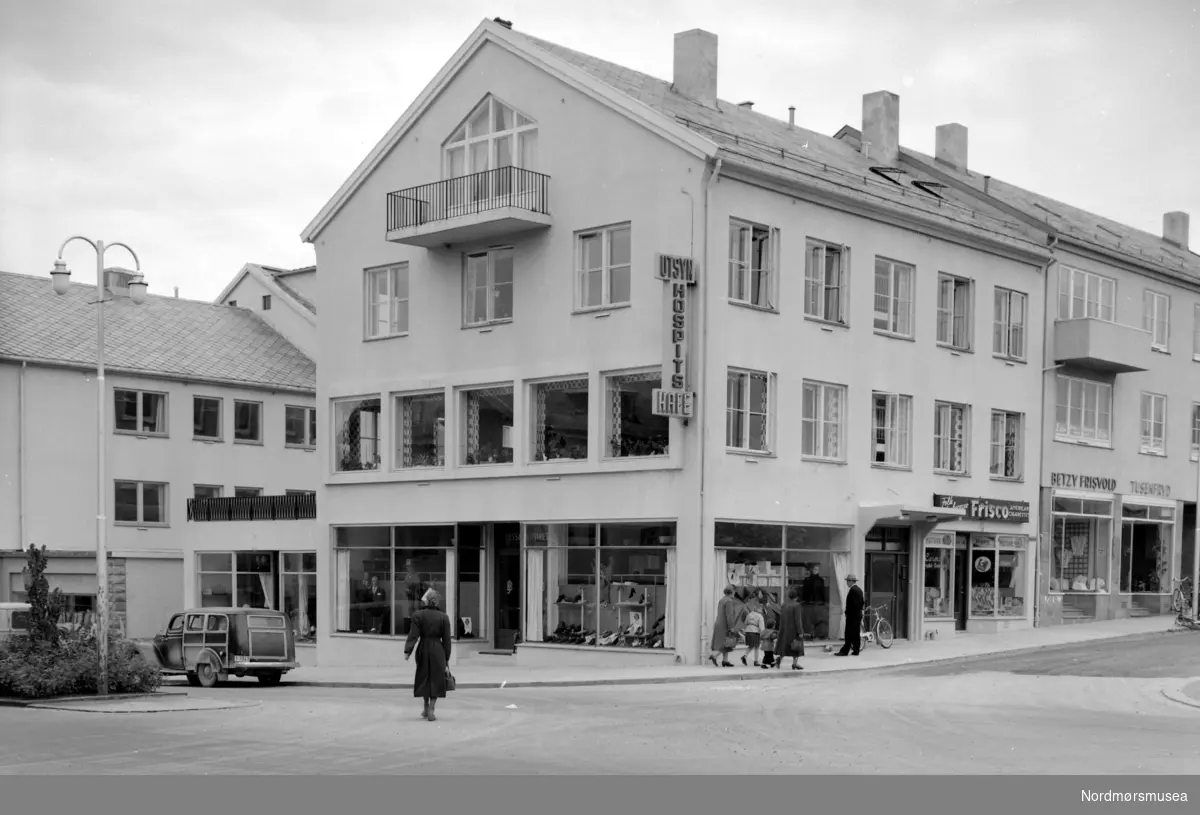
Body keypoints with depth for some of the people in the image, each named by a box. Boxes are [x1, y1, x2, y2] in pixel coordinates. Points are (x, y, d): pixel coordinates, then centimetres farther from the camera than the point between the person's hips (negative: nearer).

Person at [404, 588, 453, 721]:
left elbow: (413, 635, -11)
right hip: (438, 650, -1)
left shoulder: (418, 615, -5)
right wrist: (446, 657, 6)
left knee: (424, 678, 16)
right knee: (436, 679, 5)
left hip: (423, 650, 1)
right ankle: (430, 711, 1)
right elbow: (446, 639, 0)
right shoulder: (443, 617, -3)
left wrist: (408, 650, -9)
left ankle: (426, 708, 27)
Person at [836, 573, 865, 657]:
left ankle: (845, 651, -6)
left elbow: (852, 603, -21)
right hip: (858, 614, 9)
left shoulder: (852, 590, -16)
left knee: (849, 634, -7)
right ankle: (856, 650, 12)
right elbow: (862, 602, 18)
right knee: (856, 634, 10)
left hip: (852, 615, -9)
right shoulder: (859, 590, 14)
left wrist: (847, 612, -16)